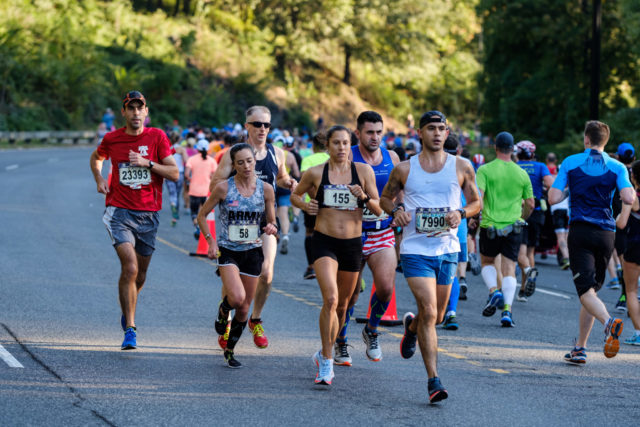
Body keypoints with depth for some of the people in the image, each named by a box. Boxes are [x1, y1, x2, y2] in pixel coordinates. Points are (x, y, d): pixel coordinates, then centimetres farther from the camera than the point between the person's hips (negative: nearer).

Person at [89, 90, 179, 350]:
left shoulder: (157, 137, 0)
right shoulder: (112, 139, 2)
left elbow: (174, 173, -4)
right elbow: (96, 158, 24)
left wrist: (147, 163, -16)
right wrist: (99, 179, 7)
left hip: (148, 214, 2)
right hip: (119, 211, -2)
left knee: (140, 274, 12)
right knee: (130, 268, -20)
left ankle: (128, 310, 43)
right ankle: (130, 329, -15)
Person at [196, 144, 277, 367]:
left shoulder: (265, 189, 0)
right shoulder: (223, 188, -7)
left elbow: (271, 222, 10)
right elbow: (202, 216, 2)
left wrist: (271, 229, -13)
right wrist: (211, 240, -10)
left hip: (253, 252, 3)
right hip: (228, 250, -3)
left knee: (244, 308, 7)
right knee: (237, 298, -25)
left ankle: (229, 351, 25)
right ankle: (223, 310, 12)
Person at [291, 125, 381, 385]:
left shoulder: (364, 171, 2)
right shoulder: (315, 173, 0)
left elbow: (378, 210, 4)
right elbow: (295, 195, 17)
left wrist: (365, 197, -16)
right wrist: (304, 205, -5)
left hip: (352, 244, 3)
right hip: (324, 241, -3)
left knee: (342, 305, 12)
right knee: (330, 299, -21)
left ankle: (324, 354, 35)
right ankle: (326, 363, -16)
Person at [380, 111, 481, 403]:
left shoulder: (462, 167, 3)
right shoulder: (404, 169, 1)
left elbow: (476, 202, 12)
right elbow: (385, 198, 15)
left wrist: (461, 213, -10)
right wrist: (395, 211, -8)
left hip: (447, 250, 3)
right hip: (415, 250, -3)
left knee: (436, 317, 14)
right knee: (429, 313, -16)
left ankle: (411, 325, 51)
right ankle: (433, 380, -13)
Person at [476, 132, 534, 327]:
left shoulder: (485, 170, -4)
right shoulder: (522, 173, 5)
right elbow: (530, 204, 11)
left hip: (490, 225, -2)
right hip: (514, 227, 2)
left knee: (487, 262, 19)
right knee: (509, 269, 3)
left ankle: (494, 291, -7)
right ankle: (507, 310, -10)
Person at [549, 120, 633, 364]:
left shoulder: (570, 163, 3)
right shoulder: (617, 167, 5)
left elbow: (553, 198, -1)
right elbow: (628, 199, -9)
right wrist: (632, 192, 15)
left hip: (580, 231, -3)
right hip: (606, 233, 3)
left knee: (586, 290, -11)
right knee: (592, 288, 14)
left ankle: (608, 321, -42)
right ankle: (580, 348, 15)